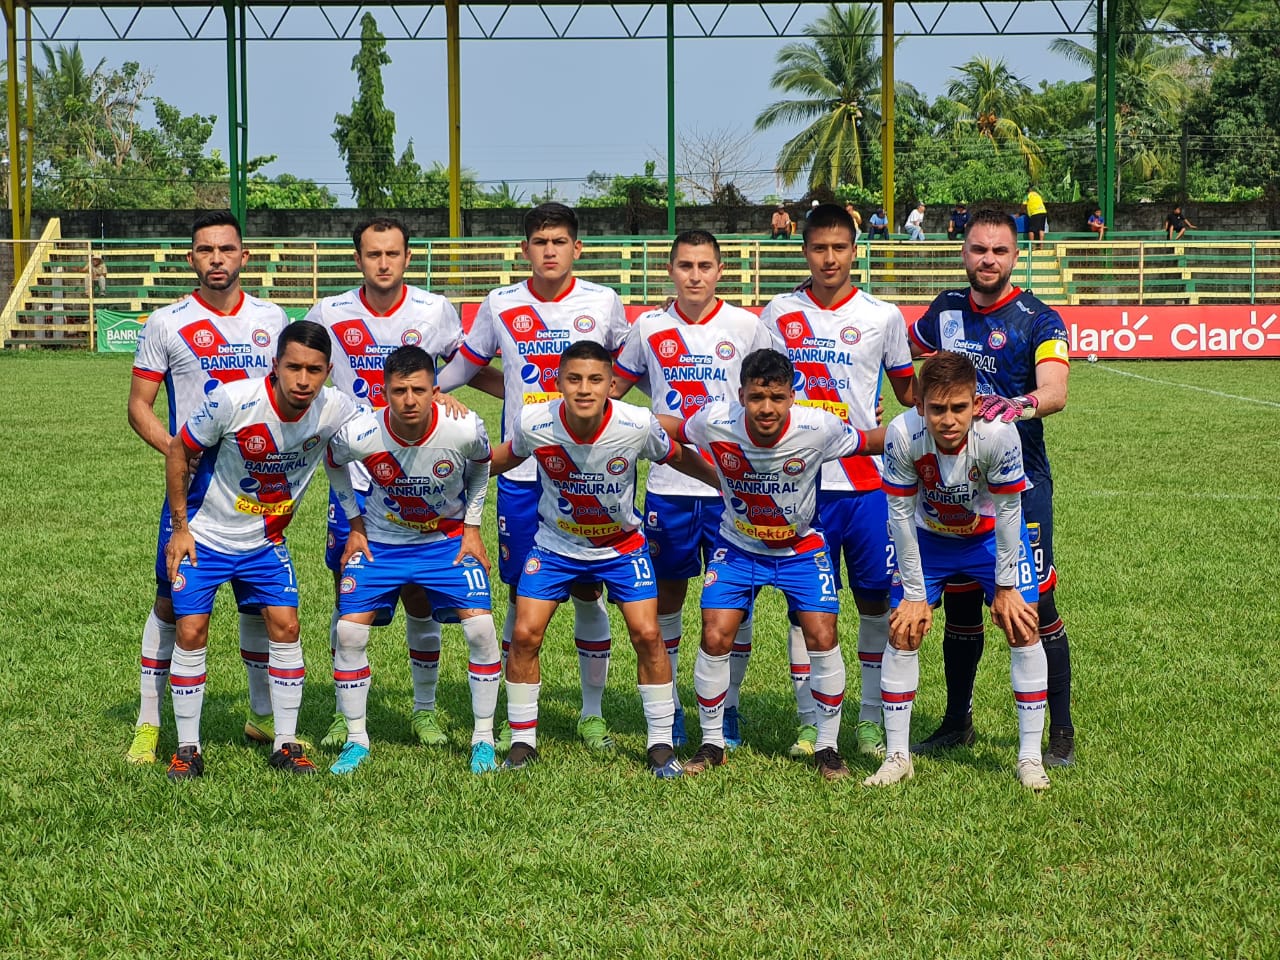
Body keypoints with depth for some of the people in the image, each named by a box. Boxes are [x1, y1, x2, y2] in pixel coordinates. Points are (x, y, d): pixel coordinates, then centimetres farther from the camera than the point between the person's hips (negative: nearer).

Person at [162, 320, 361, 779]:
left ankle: (285, 744, 8)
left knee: (285, 626, -6)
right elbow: (178, 451, -12)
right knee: (191, 631, -6)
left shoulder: (336, 409, -18)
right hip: (205, 535, -3)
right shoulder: (233, 401, -27)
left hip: (266, 541, 3)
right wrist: (180, 528, -9)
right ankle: (187, 749, 7)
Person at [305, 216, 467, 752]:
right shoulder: (329, 315, -2)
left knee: (420, 597, 4)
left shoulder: (435, 313, -3)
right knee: (348, 597, 2)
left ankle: (425, 710, 18)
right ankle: (347, 712, 15)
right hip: (353, 477, 0)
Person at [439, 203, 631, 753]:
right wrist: (516, 394, 3)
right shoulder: (500, 306, 2)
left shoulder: (603, 304, 1)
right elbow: (462, 370, 15)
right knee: (523, 594, 3)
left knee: (588, 591, 3)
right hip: (521, 473, 0)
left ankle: (593, 714, 16)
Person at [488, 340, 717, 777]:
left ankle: (661, 744, 7)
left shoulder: (638, 425, -26)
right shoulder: (534, 424, -24)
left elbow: (678, 457, -5)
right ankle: (522, 742, 10)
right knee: (524, 635, -8)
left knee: (647, 634, -10)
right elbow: (501, 460, -1)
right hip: (555, 544, 1)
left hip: (621, 544, 0)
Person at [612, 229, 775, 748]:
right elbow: (613, 388, 15)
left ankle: (727, 706, 14)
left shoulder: (746, 326, 0)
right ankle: (669, 706, 19)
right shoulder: (649, 327, 3)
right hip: (668, 485, 1)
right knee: (666, 593, 7)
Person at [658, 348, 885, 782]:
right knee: (715, 637, -11)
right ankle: (712, 743, 10)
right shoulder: (715, 423, -24)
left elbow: (874, 440, -12)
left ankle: (827, 746, 7)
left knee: (821, 637, -12)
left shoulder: (818, 428, -27)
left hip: (801, 547, -1)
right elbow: (672, 428, -3)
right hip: (738, 547, 1)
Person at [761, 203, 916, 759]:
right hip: (799, 479, 0)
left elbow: (908, 391, 15)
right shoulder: (778, 315, 6)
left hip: (867, 479, 0)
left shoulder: (883, 316, 4)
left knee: (876, 599, 2)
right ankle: (810, 723, 11)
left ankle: (871, 720, 13)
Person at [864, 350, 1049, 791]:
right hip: (929, 537, 1)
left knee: (1023, 629, -9)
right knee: (902, 632, -5)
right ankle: (897, 756, 6)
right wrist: (914, 593, -14)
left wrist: (1005, 587, -13)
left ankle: (1030, 757, 1)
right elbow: (901, 514, -19)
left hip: (992, 535, -1)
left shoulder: (999, 433, -35)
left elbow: (1007, 512, -21)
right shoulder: (902, 435, -33)